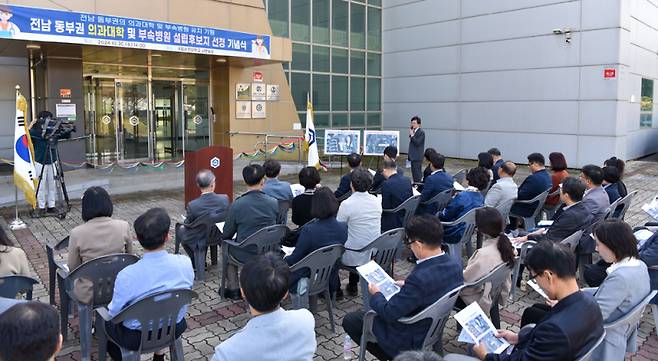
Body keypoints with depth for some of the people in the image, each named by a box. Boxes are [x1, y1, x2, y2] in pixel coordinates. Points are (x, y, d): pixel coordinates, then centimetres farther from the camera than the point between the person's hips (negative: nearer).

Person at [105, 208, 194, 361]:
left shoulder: (126, 276, -30)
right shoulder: (185, 263, -21)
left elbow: (114, 313, -14)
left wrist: (110, 308, 9)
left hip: (136, 338, -2)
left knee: (106, 318, 27)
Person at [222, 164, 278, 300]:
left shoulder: (237, 205, -19)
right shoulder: (274, 203, -11)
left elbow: (227, 234, -7)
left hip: (245, 255, -3)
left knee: (227, 246, 28)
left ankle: (233, 289, 31)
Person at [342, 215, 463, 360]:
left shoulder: (419, 278, -37)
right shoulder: (455, 265, -12)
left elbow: (389, 313, -26)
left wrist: (375, 295, -8)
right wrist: (407, 286, 10)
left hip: (413, 339, -8)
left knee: (350, 320, 5)